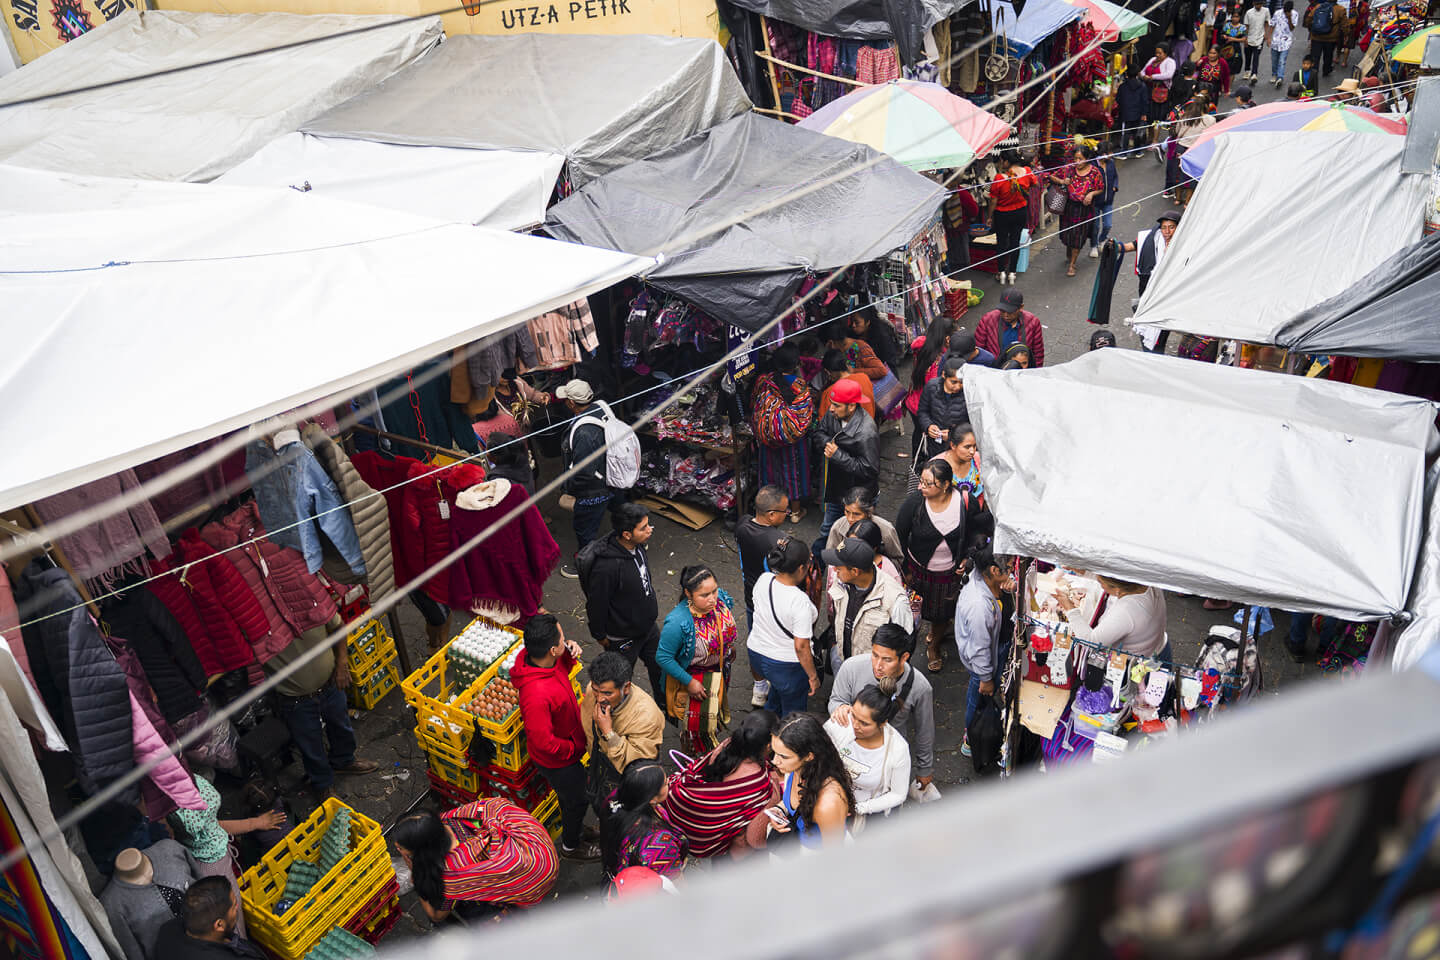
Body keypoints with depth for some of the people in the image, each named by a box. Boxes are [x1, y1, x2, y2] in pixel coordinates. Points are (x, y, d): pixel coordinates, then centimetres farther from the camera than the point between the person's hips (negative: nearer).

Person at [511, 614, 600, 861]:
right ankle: (571, 846, 48)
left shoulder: (533, 657, -18)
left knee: (569, 795, 33)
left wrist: (570, 654, -16)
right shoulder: (537, 694, -45)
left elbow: (560, 671, 6)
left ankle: (574, 827, 60)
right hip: (555, 760, -7)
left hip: (566, 748, 7)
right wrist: (575, 748, -18)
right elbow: (543, 741, -35)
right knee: (577, 800, 21)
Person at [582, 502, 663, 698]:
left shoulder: (638, 547, -11)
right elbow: (596, 605, -24)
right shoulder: (607, 566, -37)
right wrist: (600, 636, -11)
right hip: (622, 637, -8)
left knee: (660, 668, 25)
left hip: (648, 626, 8)